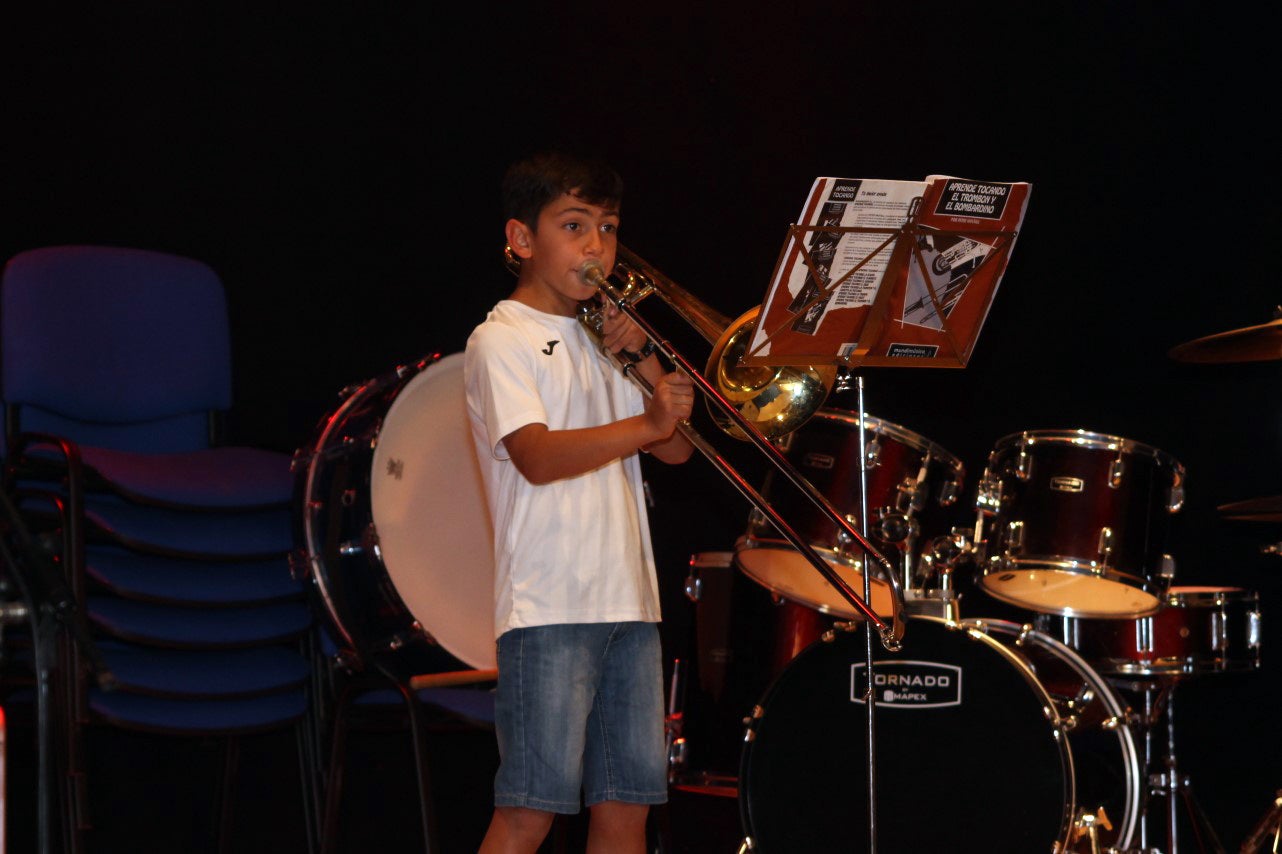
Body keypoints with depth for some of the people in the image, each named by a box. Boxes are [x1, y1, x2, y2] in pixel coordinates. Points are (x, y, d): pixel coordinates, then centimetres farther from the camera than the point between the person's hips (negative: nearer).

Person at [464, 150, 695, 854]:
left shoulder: (602, 339, 21)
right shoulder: (501, 340, -2)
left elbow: (676, 448, 15)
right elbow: (538, 457, -17)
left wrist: (644, 359, 2)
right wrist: (645, 424, -23)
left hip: (628, 601, 7)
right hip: (548, 605, -7)